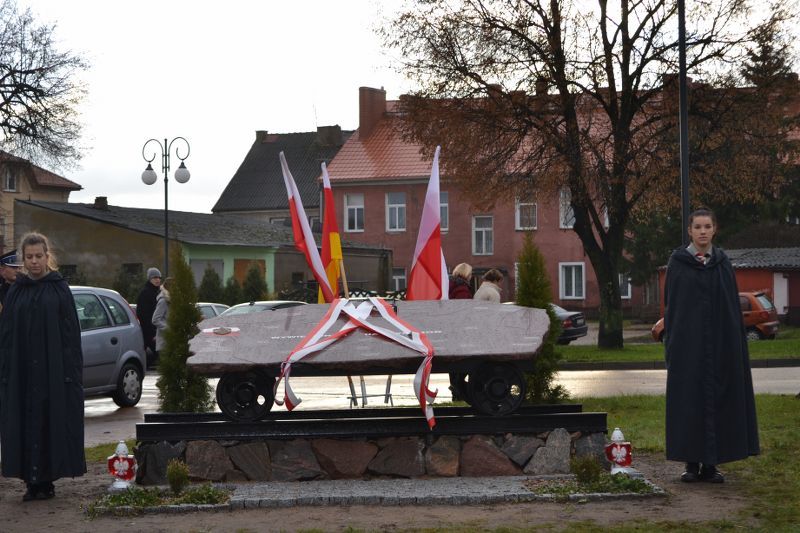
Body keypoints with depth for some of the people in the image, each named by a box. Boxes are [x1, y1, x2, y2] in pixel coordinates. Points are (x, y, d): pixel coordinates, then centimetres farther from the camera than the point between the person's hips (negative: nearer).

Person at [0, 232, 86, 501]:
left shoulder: (59, 289, 2)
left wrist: (71, 371, -9)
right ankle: (32, 481, 5)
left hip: (53, 371, -2)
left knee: (51, 423, -2)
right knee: (25, 425, 0)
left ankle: (46, 480, 4)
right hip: (22, 372, 2)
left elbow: (71, 332, -2)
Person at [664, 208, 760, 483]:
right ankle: (691, 463, 6)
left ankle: (710, 463, 8)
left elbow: (733, 306, 8)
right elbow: (670, 304, 0)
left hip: (720, 344, 2)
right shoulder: (678, 262, 1)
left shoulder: (723, 263, 7)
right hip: (687, 343, -2)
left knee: (716, 396, 2)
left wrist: (735, 344, 2)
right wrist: (671, 343, -6)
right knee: (688, 398, -1)